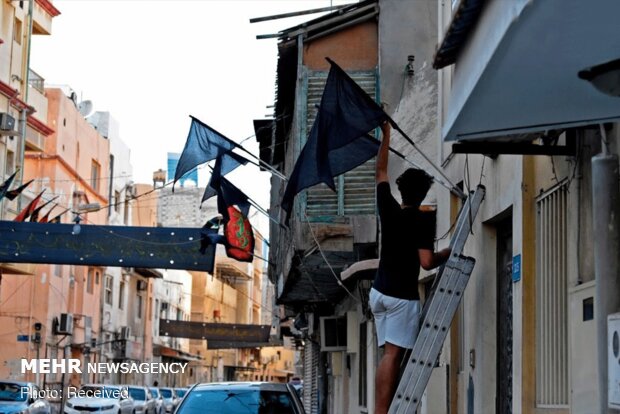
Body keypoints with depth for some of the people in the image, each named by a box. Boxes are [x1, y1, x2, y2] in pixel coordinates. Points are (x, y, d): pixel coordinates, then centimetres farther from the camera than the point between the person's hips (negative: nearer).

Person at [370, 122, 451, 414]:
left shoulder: (388, 210, 3)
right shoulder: (423, 220, -12)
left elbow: (381, 172, 18)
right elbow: (427, 262, -18)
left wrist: (386, 135, 24)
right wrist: (449, 253, 0)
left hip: (379, 291, 7)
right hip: (402, 295, -6)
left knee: (388, 354, 9)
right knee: (393, 355, -10)